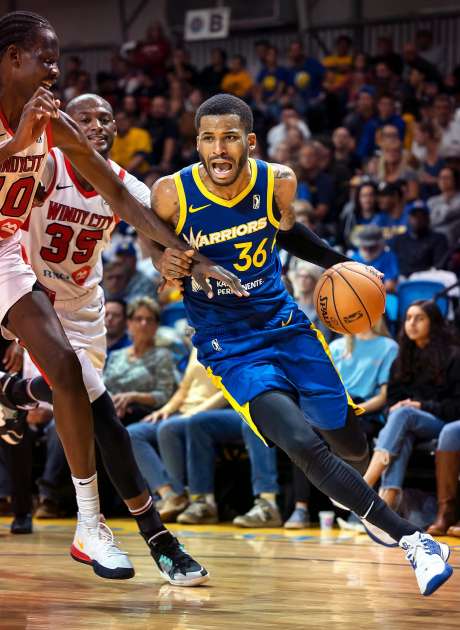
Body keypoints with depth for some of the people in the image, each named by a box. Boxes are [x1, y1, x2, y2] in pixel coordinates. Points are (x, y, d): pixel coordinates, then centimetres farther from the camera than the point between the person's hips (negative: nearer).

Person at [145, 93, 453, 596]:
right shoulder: (171, 195, -18)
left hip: (285, 324, 4)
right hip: (229, 347, -4)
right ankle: (409, 538, -17)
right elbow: (156, 257, 0)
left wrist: (340, 264, 8)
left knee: (352, 448, 9)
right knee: (305, 446, -25)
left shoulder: (278, 182, -9)